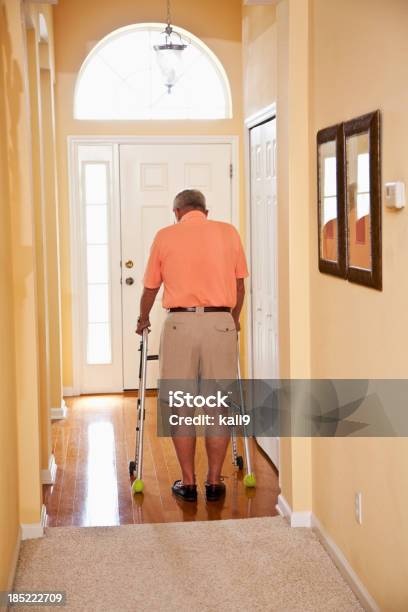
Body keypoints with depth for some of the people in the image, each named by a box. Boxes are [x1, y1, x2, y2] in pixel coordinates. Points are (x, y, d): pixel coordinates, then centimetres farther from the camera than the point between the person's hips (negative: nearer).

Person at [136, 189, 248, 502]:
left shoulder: (165, 236, 5)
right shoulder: (229, 232, 8)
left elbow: (150, 288, 12)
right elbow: (239, 285, 12)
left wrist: (143, 320, 30)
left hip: (180, 324, -1)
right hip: (220, 323, 1)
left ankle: (188, 482, 10)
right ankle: (214, 482, 11)